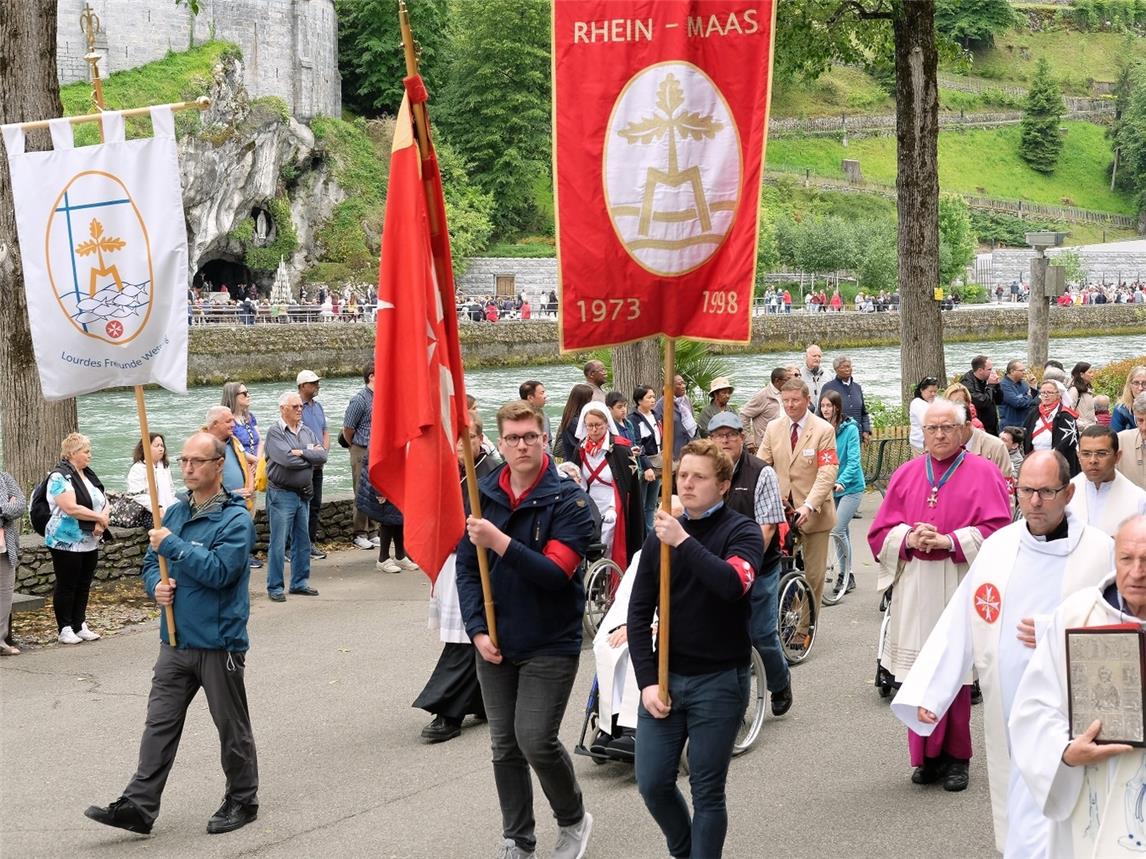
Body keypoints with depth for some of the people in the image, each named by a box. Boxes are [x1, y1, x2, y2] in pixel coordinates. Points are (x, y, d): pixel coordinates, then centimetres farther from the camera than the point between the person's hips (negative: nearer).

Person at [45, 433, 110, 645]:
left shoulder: (89, 474, 12)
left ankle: (80, 626, 19)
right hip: (67, 542, -8)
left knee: (84, 585, 11)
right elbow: (71, 508, -23)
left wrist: (101, 520, -9)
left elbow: (103, 501, 12)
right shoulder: (60, 476, -14)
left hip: (90, 542, 8)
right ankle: (65, 629, 7)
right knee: (66, 586, 1)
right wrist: (99, 517, -14)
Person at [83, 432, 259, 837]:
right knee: (159, 723, 4)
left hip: (219, 643, -6)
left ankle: (242, 800, 23)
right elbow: (151, 563, 18)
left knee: (232, 727, 8)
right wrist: (156, 585, -4)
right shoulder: (175, 512, 10)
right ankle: (138, 806, 4)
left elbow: (220, 570, -25)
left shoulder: (236, 519, -13)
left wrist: (173, 545, -20)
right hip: (176, 640, 7)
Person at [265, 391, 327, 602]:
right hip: (282, 495, -7)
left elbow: (322, 456, 0)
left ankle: (300, 582, 24)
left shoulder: (306, 432, 12)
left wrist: (302, 453, -14)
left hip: (303, 494, 7)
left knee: (302, 541, 13)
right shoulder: (275, 433, -9)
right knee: (278, 543, -3)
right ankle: (275, 587, 4)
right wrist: (311, 456, -6)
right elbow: (287, 460, -22)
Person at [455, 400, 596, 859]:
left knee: (536, 741, -10)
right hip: (494, 643, 4)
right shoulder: (482, 495, 0)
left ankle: (573, 819, 17)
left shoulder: (569, 502, -12)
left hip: (550, 644, -4)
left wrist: (500, 542, -30)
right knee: (504, 746, 10)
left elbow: (556, 573, -21)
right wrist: (478, 630, -6)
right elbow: (466, 568, 4)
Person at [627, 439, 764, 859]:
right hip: (665, 676, 4)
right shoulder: (661, 535, 6)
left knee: (707, 791, 1)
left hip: (719, 680, -4)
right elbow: (639, 611, 4)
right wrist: (647, 680, -5)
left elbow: (733, 584, -28)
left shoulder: (741, 532, -6)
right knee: (652, 782, 5)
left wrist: (684, 541, -25)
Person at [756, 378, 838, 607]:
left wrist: (808, 506, -26)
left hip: (813, 512, -2)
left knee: (813, 574, 4)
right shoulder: (773, 428, 7)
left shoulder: (824, 430, -6)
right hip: (779, 509, 3)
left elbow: (828, 473, -14)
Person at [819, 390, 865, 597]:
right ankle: (847, 575, 21)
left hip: (851, 487, -5)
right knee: (843, 531, 12)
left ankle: (845, 574, -1)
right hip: (830, 488, 5)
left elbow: (853, 461, -17)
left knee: (837, 529, -13)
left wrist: (841, 482, -30)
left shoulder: (850, 429, -12)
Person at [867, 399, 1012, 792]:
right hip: (915, 588, 3)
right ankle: (926, 756, 13)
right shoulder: (905, 475, 13)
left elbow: (998, 530, -6)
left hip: (961, 586, -3)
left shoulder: (983, 473, 3)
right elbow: (879, 533, 11)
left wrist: (951, 542, -16)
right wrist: (909, 538, -9)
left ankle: (956, 757, 9)